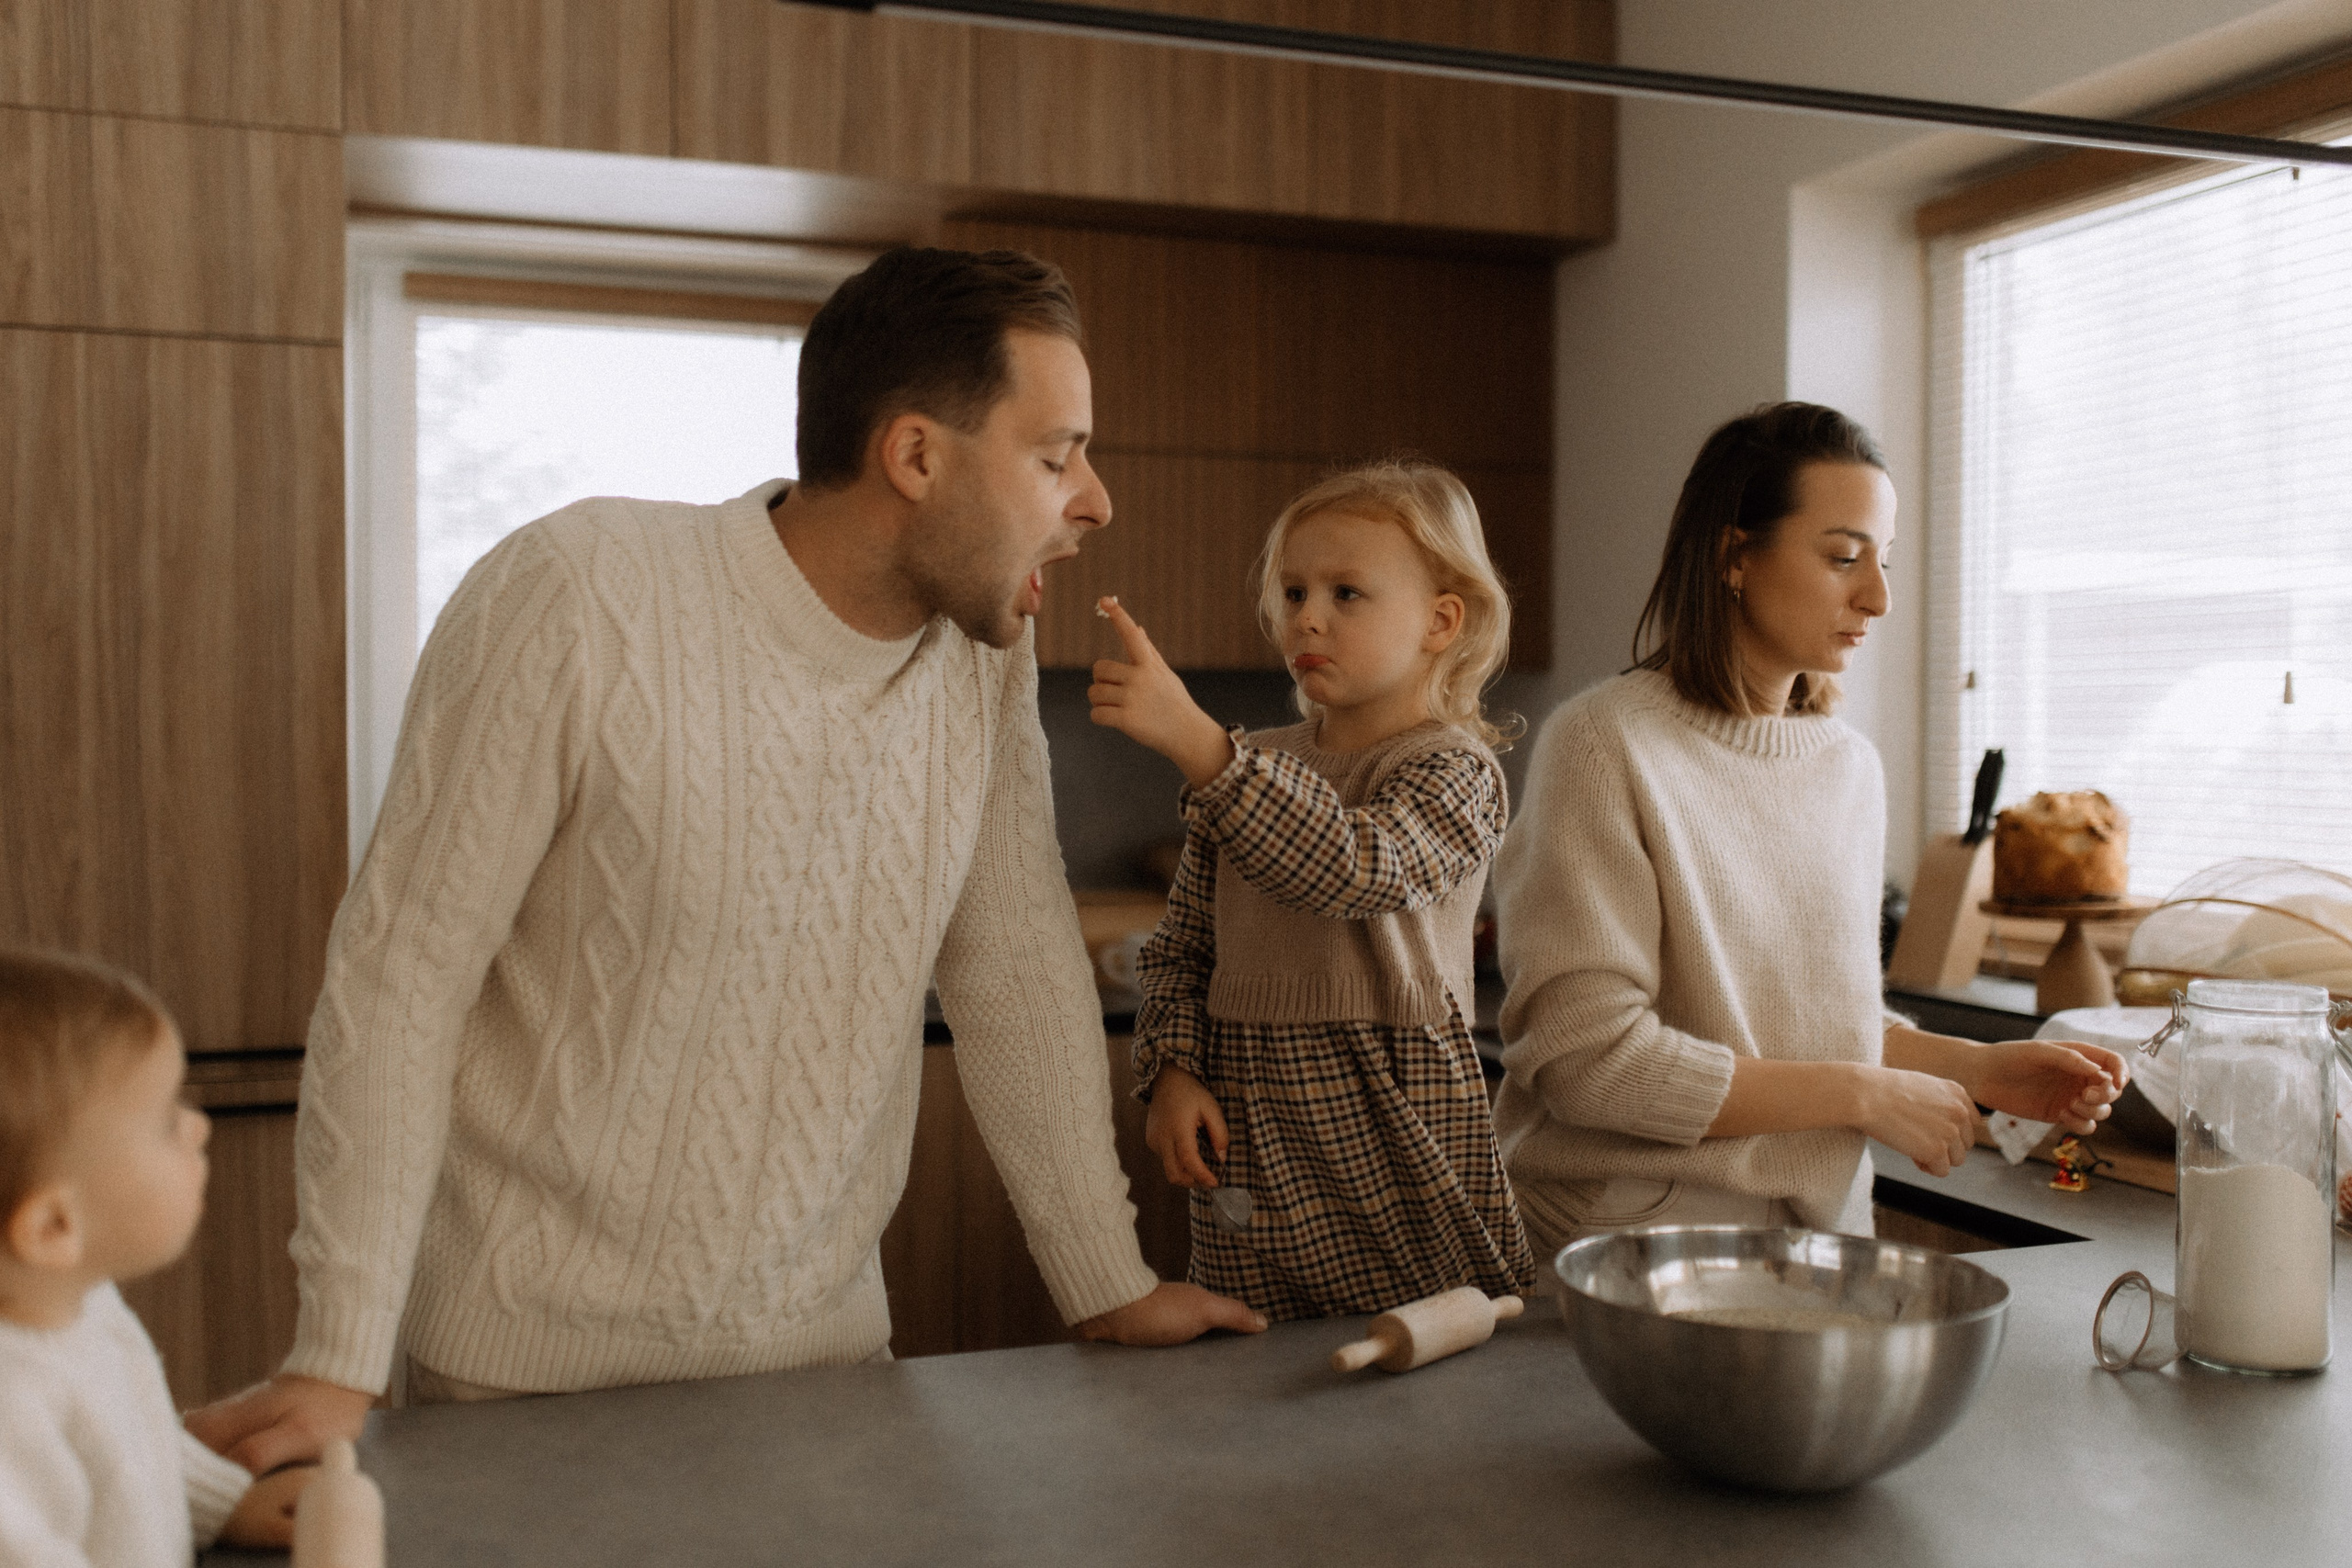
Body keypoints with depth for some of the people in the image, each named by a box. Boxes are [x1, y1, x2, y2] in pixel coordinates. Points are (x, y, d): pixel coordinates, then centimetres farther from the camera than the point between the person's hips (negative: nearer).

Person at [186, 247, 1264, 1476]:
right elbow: (402, 975, -16)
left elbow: (1017, 975, 2)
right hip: (532, 1364, -4)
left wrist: (1110, 1286, 5)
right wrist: (339, 1364, -16)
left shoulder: (986, 650, -5)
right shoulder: (575, 598, -20)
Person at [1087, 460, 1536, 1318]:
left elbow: (1360, 867, -28)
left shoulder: (1456, 771, -6)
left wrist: (1191, 738, -34)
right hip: (1246, 1137, 4)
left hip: (1394, 1141, -4)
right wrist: (1173, 1071, -3)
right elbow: (1179, 952, 14)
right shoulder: (1252, 768, 10)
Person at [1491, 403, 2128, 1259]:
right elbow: (1587, 1060, -16)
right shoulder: (1605, 746, -11)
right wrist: (1863, 1095, -10)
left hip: (1823, 1218, 6)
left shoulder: (1851, 765, 11)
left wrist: (1976, 1066, 5)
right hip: (1638, 1230, -6)